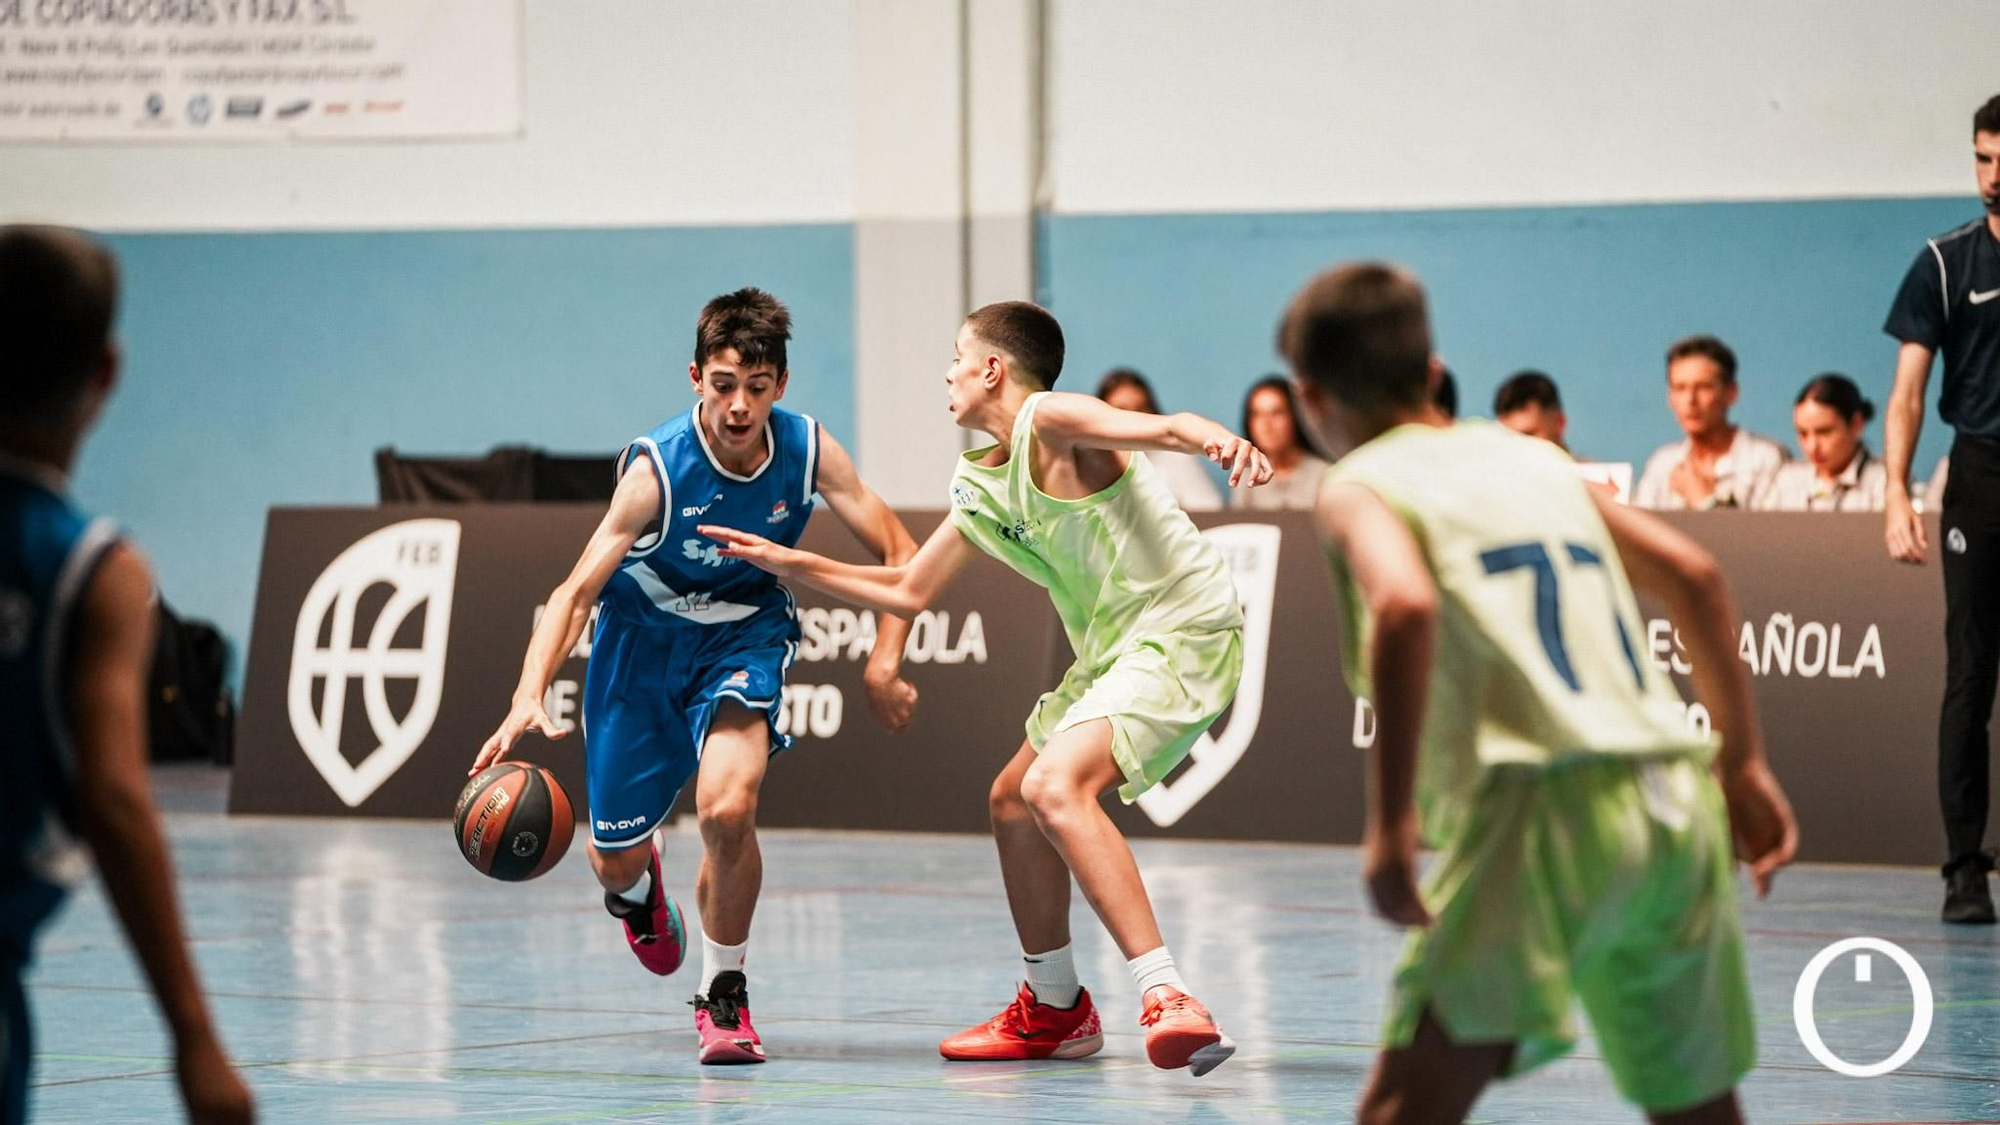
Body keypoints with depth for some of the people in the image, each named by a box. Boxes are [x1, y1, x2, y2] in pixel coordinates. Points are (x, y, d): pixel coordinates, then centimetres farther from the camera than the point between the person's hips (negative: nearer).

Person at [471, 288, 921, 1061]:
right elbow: (577, 591, -31)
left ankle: (724, 994, -4)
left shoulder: (808, 452, -21)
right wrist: (530, 698, -45)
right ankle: (635, 887, 50)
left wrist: (884, 664, -24)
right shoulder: (657, 468, -29)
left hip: (744, 635, 1)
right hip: (643, 636, -1)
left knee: (727, 808, -27)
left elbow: (897, 552, -11)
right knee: (614, 859, 7)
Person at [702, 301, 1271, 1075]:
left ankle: (1172, 1004, -37)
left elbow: (1167, 427, -29)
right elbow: (909, 590, 28)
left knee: (1056, 785, -29)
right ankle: (1055, 1011, 36)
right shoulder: (980, 484, 17)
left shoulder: (1050, 422, -11)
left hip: (1184, 630, -10)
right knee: (1012, 802, 21)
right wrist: (787, 563, 26)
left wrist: (1221, 443, -51)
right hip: (1114, 649, 10)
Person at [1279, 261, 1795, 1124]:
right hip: (1677, 804, 6)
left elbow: (1405, 605, -17)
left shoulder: (1359, 487, 5)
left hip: (1539, 805, -6)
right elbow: (1693, 575, 22)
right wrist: (1744, 763, 27)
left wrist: (1390, 822, -18)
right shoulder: (1533, 457, 24)